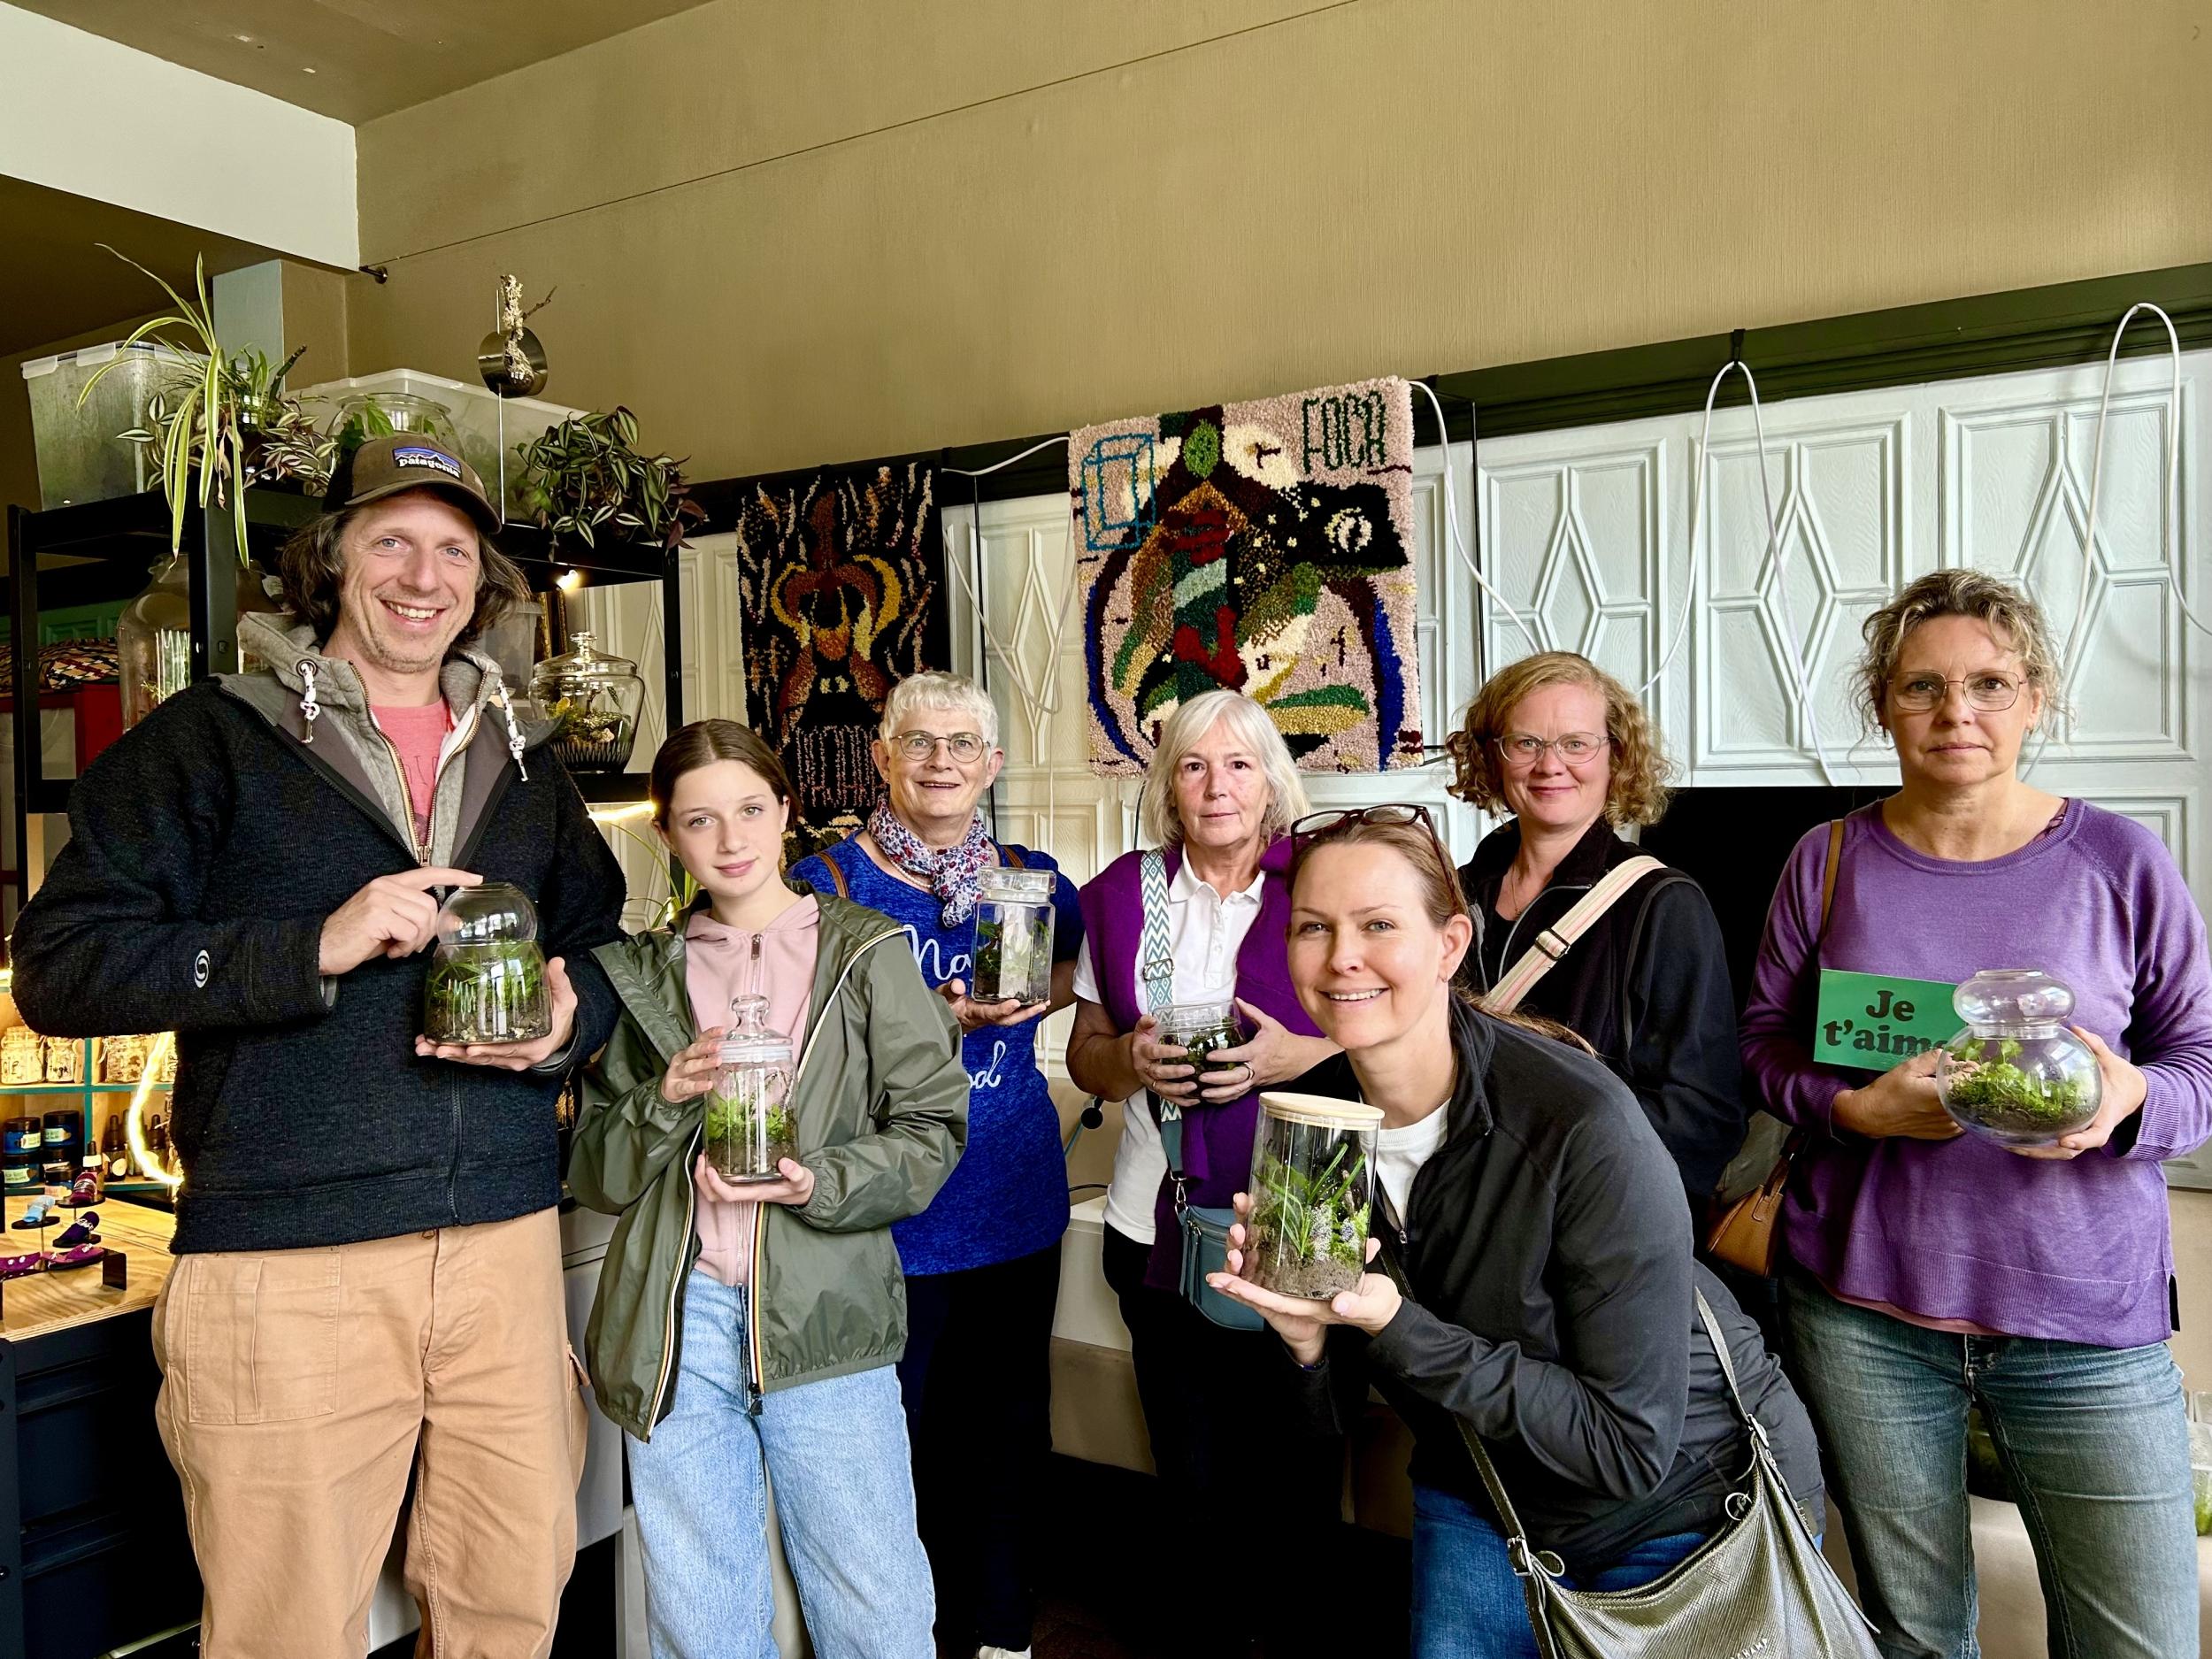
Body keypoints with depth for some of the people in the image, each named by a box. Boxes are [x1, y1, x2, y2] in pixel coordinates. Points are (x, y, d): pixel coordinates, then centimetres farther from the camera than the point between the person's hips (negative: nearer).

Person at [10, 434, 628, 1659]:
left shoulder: (520, 763, 15)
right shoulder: (212, 739, 2)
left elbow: (602, 947, 22)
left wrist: (572, 1018, -2)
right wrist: (316, 948, -18)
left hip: (506, 1242, 4)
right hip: (285, 1266, -4)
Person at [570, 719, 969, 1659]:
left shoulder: (866, 953, 3)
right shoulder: (643, 973, 10)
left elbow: (932, 1129, 0)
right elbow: (594, 1173, 10)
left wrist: (819, 1183, -15)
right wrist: (667, 1098, -9)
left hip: (824, 1316, -2)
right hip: (676, 1324, 2)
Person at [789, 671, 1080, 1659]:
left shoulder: (1031, 876, 6)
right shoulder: (831, 883, -6)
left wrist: (1036, 985, -3)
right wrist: (943, 1020, -21)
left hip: (1019, 1197, 4)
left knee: (1007, 1425, 15)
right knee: (894, 1431, 6)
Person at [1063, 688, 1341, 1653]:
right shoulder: (1122, 894, 6)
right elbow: (1084, 1051, 13)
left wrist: (1294, 1056, -16)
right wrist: (1131, 1060, -8)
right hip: (1159, 1227, 3)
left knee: (1294, 1473, 5)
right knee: (1193, 1475, 14)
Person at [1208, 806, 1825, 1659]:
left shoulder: (1583, 1125, -32)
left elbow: (1630, 1445, -28)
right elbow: (1333, 1411, -5)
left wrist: (1395, 1327, -35)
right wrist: (1305, 1338, -28)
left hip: (1692, 1501, -4)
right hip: (1481, 1503, 4)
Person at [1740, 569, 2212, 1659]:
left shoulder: (2119, 862, -1)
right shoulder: (1831, 861, 1)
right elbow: (1765, 1039, 4)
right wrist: (1857, 1108, -15)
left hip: (2083, 1319, 0)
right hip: (1862, 1309, 1)